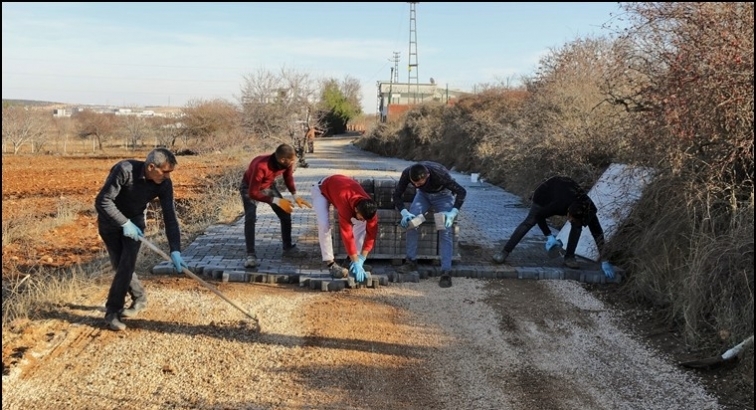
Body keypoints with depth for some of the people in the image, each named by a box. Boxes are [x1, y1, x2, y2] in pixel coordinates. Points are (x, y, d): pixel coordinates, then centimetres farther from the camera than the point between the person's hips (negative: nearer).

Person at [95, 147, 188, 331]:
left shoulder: (164, 184, -20)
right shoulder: (125, 170, -32)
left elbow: (170, 217, -17)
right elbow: (102, 201, -27)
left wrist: (175, 250, -24)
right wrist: (124, 223, -30)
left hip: (134, 220, 2)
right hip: (110, 219, -2)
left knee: (127, 263, -12)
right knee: (119, 265, -1)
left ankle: (113, 311, -2)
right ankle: (139, 297, 23)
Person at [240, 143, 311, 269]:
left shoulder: (287, 163, -24)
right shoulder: (261, 166, -43)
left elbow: (288, 177, -1)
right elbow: (253, 193, -38)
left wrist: (295, 196, -14)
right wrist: (277, 201, -39)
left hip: (269, 186, 6)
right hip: (250, 188, -6)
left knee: (285, 215, 0)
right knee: (250, 219, -24)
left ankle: (288, 248, 16)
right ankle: (251, 255, -19)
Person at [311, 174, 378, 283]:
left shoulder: (369, 207, -29)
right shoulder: (345, 204, -46)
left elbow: (372, 232, -20)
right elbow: (347, 234, -44)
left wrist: (361, 259, -25)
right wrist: (356, 263, -42)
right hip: (321, 190, -5)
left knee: (361, 223, -6)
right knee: (324, 224, -28)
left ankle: (355, 259, 3)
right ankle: (330, 263, -19)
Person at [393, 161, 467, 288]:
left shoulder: (440, 174, -40)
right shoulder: (407, 173, -31)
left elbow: (461, 192, -29)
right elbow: (397, 195, -19)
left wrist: (453, 213, -39)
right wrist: (404, 213, -35)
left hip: (443, 195, -3)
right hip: (423, 194, 4)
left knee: (445, 230, -17)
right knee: (410, 220, -16)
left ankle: (446, 272, -17)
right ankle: (411, 261, -3)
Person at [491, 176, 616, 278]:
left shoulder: (589, 210, -34)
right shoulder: (560, 205, -44)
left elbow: (598, 234, -30)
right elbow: (539, 215, -28)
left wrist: (605, 261, -31)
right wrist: (549, 236, -30)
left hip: (567, 190, 4)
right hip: (546, 191, -4)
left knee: (577, 226, -15)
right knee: (529, 222, -10)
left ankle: (569, 257, -3)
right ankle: (505, 252, -10)